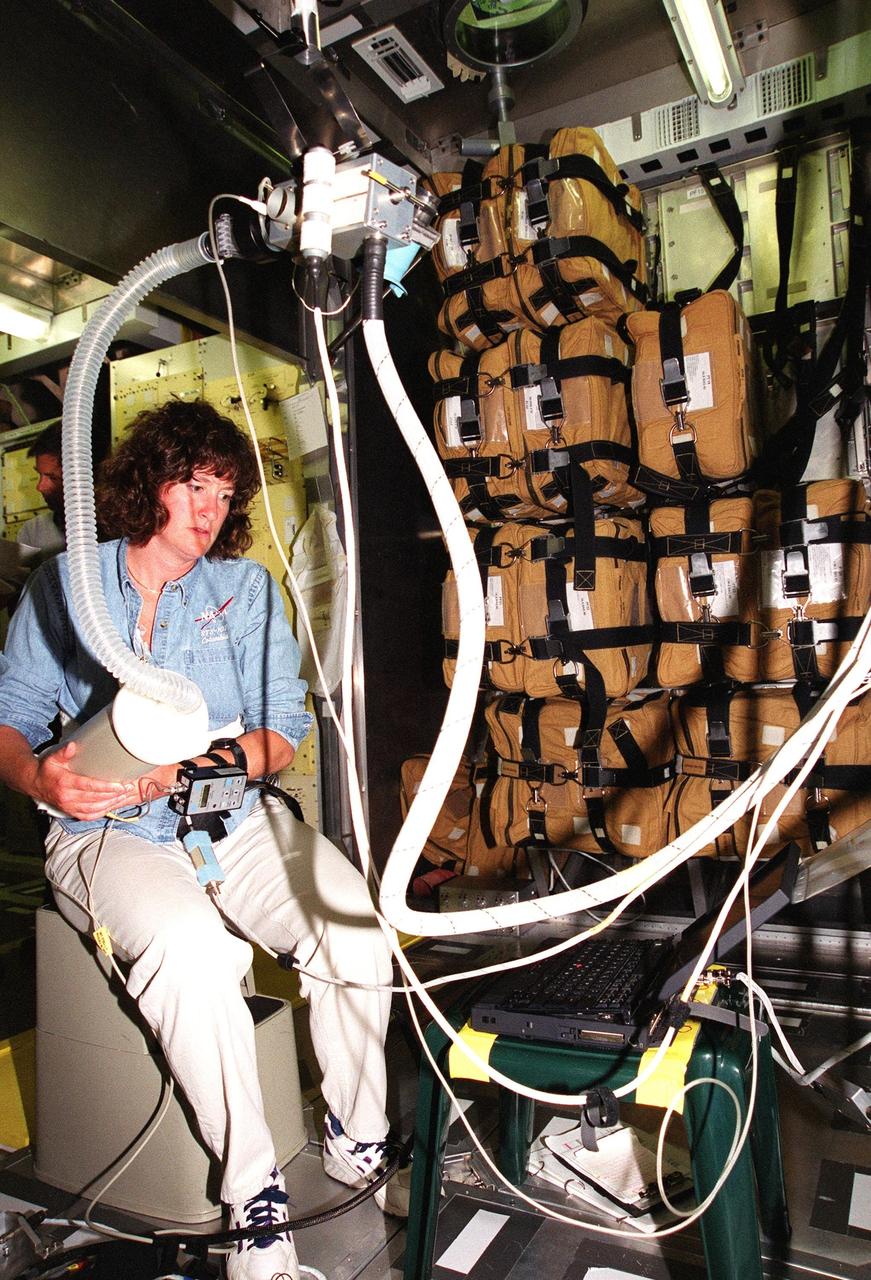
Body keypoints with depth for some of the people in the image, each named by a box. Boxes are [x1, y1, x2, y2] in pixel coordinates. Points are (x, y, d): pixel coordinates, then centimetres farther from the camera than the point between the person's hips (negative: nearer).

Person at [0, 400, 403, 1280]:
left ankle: (357, 1141, 1)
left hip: (235, 819, 2)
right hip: (106, 834, -1)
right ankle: (252, 1189, -12)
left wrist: (188, 767, -16)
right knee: (188, 944, -32)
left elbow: (284, 730, 2)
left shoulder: (246, 588, 8)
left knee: (352, 913, -23)